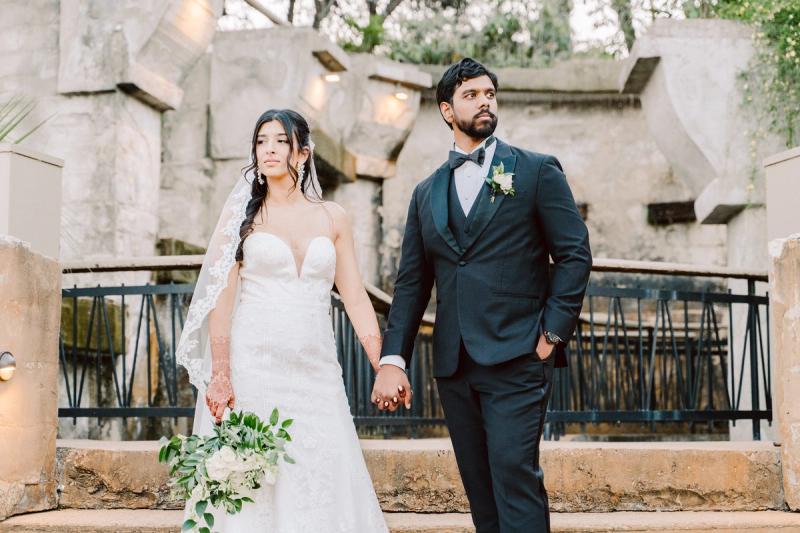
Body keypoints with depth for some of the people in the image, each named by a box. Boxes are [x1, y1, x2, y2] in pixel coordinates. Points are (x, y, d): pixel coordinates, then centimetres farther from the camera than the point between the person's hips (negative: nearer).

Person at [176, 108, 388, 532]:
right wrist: (219, 375, -13)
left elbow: (356, 298, 9)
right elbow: (222, 297, -3)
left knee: (321, 483, -2)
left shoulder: (331, 217, 11)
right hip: (253, 367, -2)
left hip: (315, 371, 2)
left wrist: (384, 368, 0)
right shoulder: (242, 214, 5)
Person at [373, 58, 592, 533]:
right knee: (481, 490, 8)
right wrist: (393, 359, 2)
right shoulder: (427, 193, 16)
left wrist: (553, 333, -9)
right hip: (454, 364, 5)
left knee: (514, 472, -14)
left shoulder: (537, 170, 5)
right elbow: (412, 283, 12)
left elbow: (575, 253, -1)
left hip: (517, 357, -5)